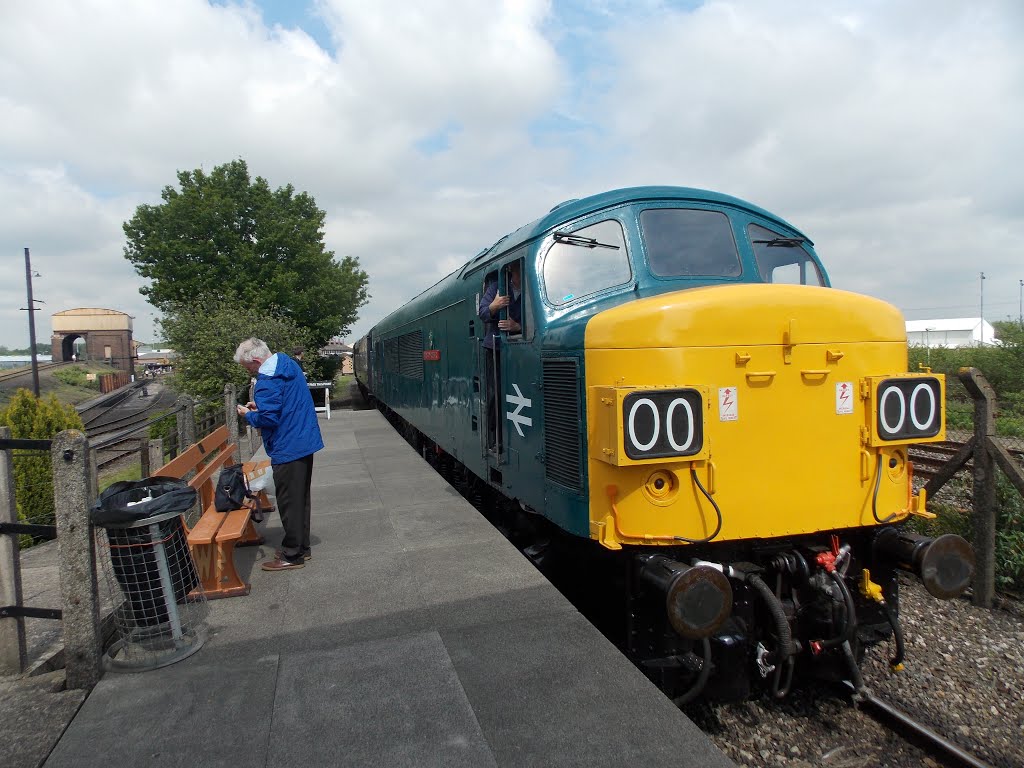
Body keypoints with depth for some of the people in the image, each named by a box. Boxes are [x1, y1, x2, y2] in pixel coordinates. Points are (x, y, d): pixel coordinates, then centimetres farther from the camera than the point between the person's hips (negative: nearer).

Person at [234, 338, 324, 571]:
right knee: (301, 498, 18)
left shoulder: (267, 381, -20)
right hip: (306, 443, 10)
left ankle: (292, 555, 12)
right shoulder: (289, 365, 10)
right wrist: (260, 405, 13)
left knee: (289, 502, 1)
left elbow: (268, 419, -23)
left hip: (288, 450, -10)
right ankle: (301, 547, 29)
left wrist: (249, 414, -4)